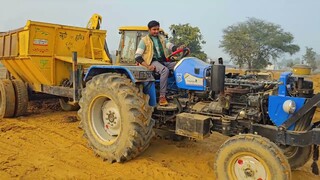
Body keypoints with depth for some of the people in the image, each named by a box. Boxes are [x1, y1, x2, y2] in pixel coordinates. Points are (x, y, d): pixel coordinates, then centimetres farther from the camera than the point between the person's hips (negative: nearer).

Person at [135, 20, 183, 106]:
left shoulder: (162, 38, 20)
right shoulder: (144, 40, 5)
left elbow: (170, 46, 3)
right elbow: (137, 56, -3)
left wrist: (177, 49, -22)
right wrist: (147, 66, -18)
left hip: (164, 61, 5)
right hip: (153, 61, -5)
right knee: (165, 70, -36)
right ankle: (162, 97, -34)